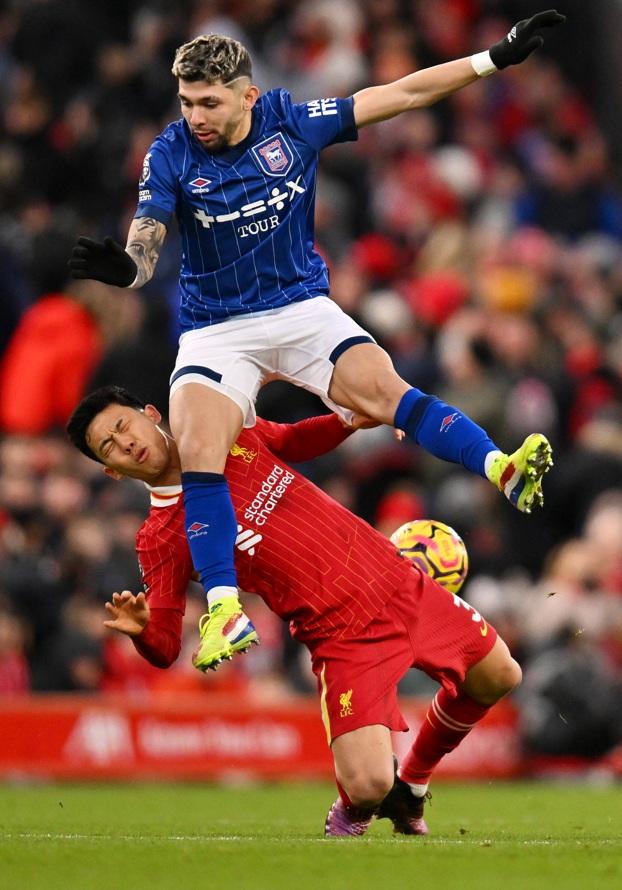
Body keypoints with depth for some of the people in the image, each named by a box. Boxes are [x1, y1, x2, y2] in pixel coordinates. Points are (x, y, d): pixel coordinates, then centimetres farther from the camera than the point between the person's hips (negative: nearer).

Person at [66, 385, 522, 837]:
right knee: (368, 787, -22)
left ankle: (411, 786, 38)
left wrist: (348, 422, 3)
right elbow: (165, 648, -14)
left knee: (499, 678, 17)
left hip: (399, 576, 5)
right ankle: (353, 809, 17)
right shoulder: (160, 539, -11)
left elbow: (295, 442, 23)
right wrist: (140, 629, -37)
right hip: (343, 635, -5)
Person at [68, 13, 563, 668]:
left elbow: (400, 95, -1)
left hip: (303, 308, 0)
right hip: (216, 331, 0)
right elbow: (145, 244, -20)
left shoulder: (293, 122, -7)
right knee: (197, 449, -24)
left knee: (381, 389, -27)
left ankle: (503, 471, -38)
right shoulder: (170, 155, -10)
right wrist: (123, 266, -45)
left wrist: (497, 58, -1)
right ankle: (222, 605, -24)